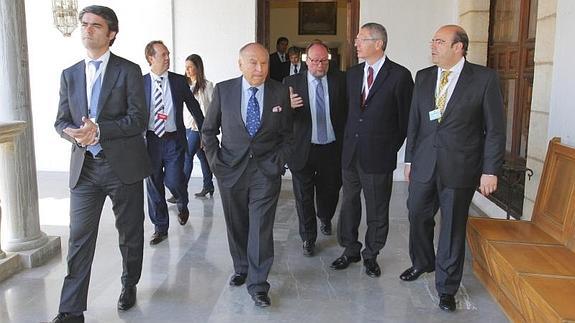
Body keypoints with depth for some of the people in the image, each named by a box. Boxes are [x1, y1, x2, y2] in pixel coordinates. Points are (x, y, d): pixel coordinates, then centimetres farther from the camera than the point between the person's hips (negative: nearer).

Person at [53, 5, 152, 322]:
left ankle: (129, 285, 35)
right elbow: (61, 121, 11)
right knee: (79, 237, 1)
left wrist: (99, 129, -21)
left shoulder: (129, 70, -2)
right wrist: (74, 133, -12)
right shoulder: (69, 74, 11)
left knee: (130, 233, 11)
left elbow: (139, 119, -10)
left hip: (124, 165, -3)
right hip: (84, 167, 3)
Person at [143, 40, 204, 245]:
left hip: (174, 140, -1)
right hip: (150, 140, 1)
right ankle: (160, 228, 23)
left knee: (173, 180, -10)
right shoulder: (140, 83, 1)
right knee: (154, 185, 7)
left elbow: (194, 107, 8)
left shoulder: (179, 81, 2)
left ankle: (182, 204, 26)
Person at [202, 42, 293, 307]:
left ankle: (258, 284, 7)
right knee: (236, 226, 14)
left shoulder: (280, 92, -1)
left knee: (261, 227, -3)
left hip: (266, 171, -1)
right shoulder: (223, 90, -1)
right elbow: (209, 130, 8)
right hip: (230, 170, 2)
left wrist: (279, 161, -2)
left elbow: (287, 133, 7)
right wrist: (215, 161, 0)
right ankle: (241, 269, 35)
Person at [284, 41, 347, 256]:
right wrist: (289, 107, -28)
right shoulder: (292, 82, -1)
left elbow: (348, 110, -3)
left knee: (330, 191, 17)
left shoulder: (340, 80, 0)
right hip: (303, 149, -1)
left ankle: (325, 219, 49)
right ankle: (308, 238, 25)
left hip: (332, 148, 1)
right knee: (304, 196, 6)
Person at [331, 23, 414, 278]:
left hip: (379, 156, -5)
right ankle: (350, 250, 30)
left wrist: (393, 148, -1)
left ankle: (371, 255, 26)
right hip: (350, 152, 5)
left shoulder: (399, 75, -9)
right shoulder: (352, 74, 8)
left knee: (377, 210, 8)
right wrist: (348, 140, 11)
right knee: (349, 203, 14)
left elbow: (406, 118, -4)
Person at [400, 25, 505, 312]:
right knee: (418, 217, 14)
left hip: (460, 167, -4)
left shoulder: (484, 78, -7)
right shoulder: (423, 77, 6)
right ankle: (422, 263, 42)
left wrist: (490, 171, -9)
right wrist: (409, 159, 10)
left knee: (453, 227, 7)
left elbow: (495, 129, -6)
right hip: (424, 164, 4)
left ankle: (447, 287, 25)